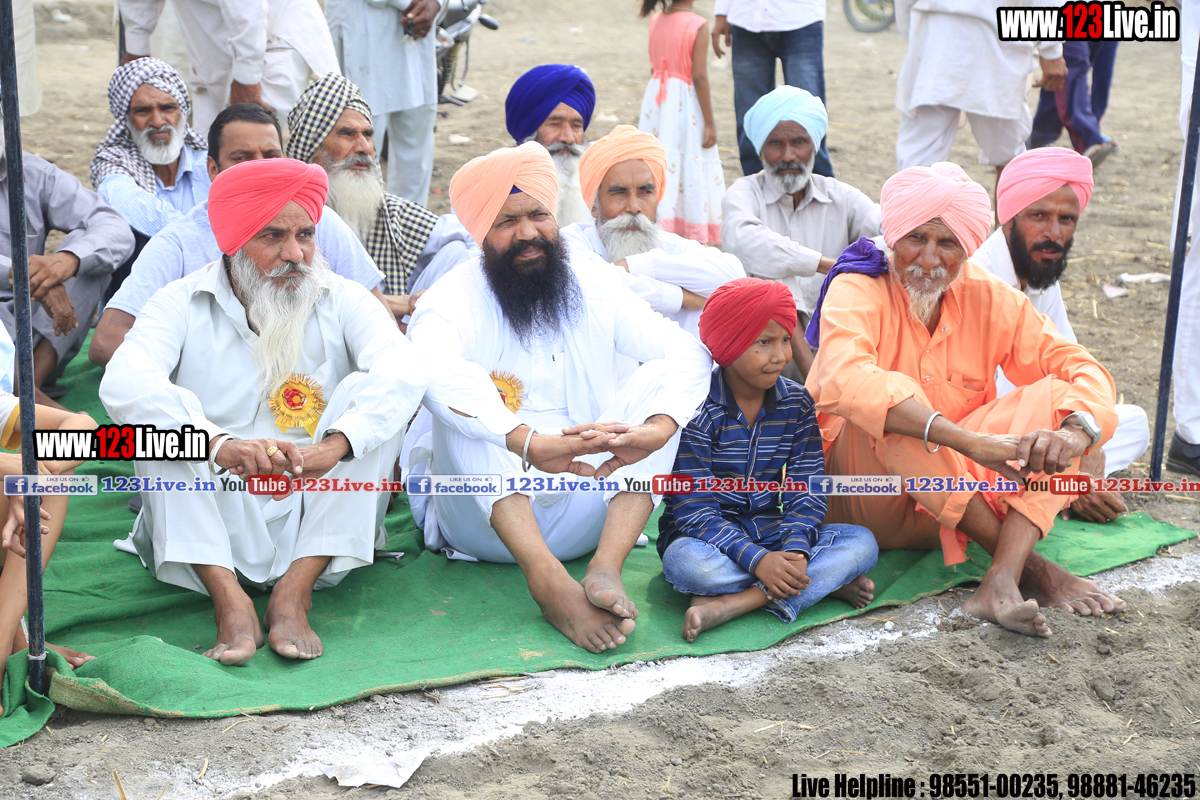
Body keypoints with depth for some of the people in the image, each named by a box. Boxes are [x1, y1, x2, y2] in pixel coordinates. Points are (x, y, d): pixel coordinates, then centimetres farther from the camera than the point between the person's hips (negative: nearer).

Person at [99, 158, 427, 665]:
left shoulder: (342, 301, 1)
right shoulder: (184, 305, -2)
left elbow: (404, 368, -19)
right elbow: (123, 383, -22)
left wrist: (335, 444, -38)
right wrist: (219, 443, -40)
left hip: (314, 527, 1)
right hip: (213, 527, 0)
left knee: (370, 393, -18)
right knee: (162, 413, -20)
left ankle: (295, 591, -25)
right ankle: (229, 600, -31)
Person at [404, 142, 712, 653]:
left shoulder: (592, 287, 6)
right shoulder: (454, 299, -6)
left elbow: (688, 353, -7)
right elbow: (431, 370, -31)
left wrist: (654, 431, -30)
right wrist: (532, 445, -47)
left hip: (581, 519, 3)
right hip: (485, 522, -3)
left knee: (661, 379, -12)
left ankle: (606, 569, -31)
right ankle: (550, 582, -40)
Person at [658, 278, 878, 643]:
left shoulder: (796, 403, 1)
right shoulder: (697, 408, -14)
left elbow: (807, 493, -3)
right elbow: (695, 510, -19)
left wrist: (795, 550, -25)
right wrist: (757, 560, -32)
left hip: (771, 533, 5)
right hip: (708, 538, -4)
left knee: (862, 543, -17)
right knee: (688, 563, -39)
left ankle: (730, 603, -29)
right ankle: (827, 581, -25)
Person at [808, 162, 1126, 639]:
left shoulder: (988, 300, 1)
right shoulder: (858, 292, -13)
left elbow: (1080, 367, -3)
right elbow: (847, 381, -34)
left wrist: (1075, 431, -28)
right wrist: (974, 442, -44)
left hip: (960, 501, 4)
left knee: (1054, 394, -16)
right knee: (890, 413, -34)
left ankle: (1000, 584, -35)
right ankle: (1032, 568, -27)